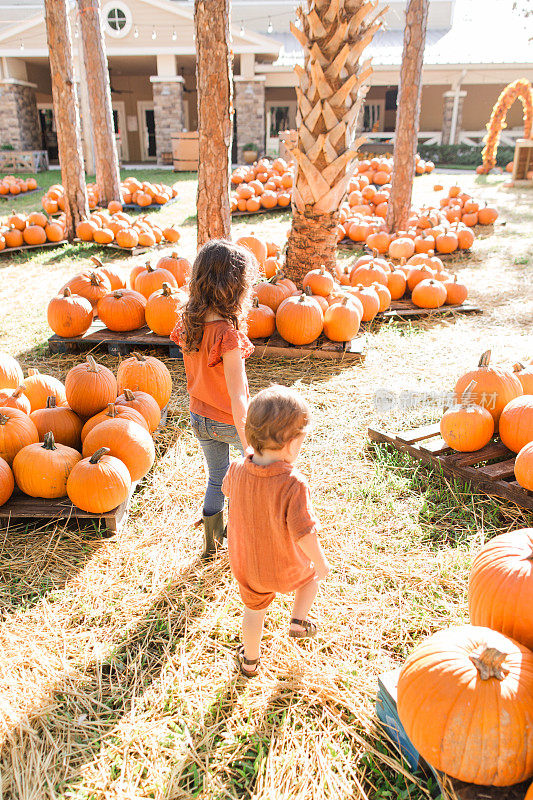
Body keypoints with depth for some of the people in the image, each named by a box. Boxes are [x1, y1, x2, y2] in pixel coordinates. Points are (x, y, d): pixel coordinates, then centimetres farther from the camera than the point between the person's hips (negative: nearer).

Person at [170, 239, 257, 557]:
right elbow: (238, 397, -28)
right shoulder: (227, 333, -30)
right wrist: (248, 446, -22)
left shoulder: (187, 323, -7)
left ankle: (212, 542, 37)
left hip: (199, 416, 6)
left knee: (216, 478, 24)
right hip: (228, 421, -6)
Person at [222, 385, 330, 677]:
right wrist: (320, 562, -11)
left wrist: (254, 458, 15)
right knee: (313, 572, 31)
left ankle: (249, 661, 50)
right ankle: (298, 622, 37)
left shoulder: (237, 470, -20)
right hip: (286, 569, -4)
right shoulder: (293, 484, -36)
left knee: (254, 609, 30)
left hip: (246, 565, 4)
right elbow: (303, 534, -30)